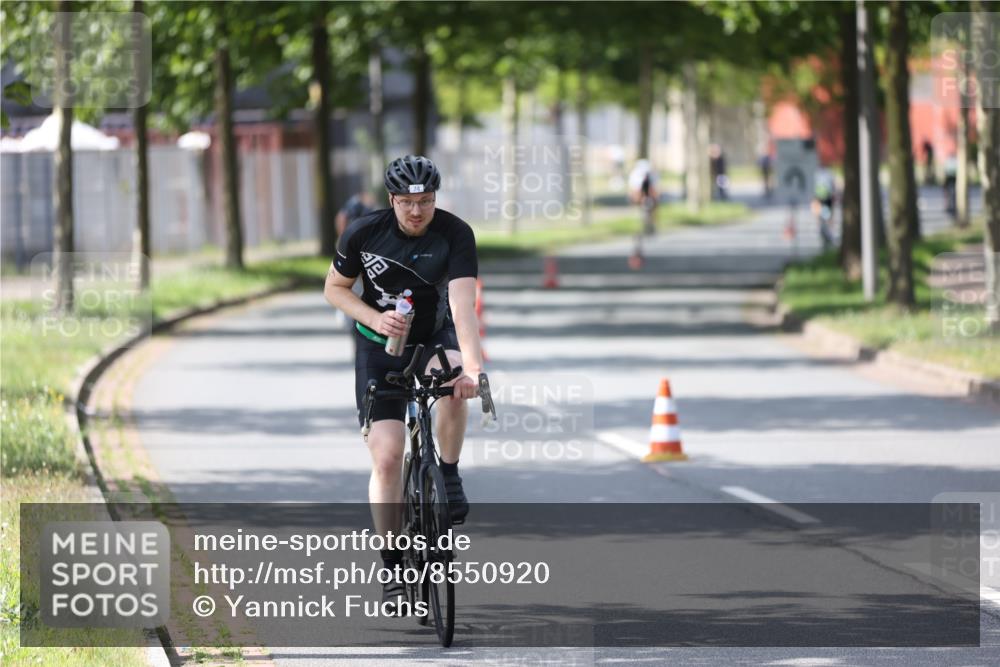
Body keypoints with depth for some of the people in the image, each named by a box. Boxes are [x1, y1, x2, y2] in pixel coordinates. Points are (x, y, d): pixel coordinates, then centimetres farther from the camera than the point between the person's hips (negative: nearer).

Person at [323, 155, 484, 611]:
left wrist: (473, 366, -45)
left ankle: (448, 476, -11)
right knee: (387, 457, -12)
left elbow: (462, 304, -31)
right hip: (378, 350, 0)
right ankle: (392, 564, 3)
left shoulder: (455, 235, -20)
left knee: (453, 383, -36)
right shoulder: (364, 233, -16)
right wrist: (374, 317, -20)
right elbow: (334, 288, -1)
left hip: (434, 340, 0)